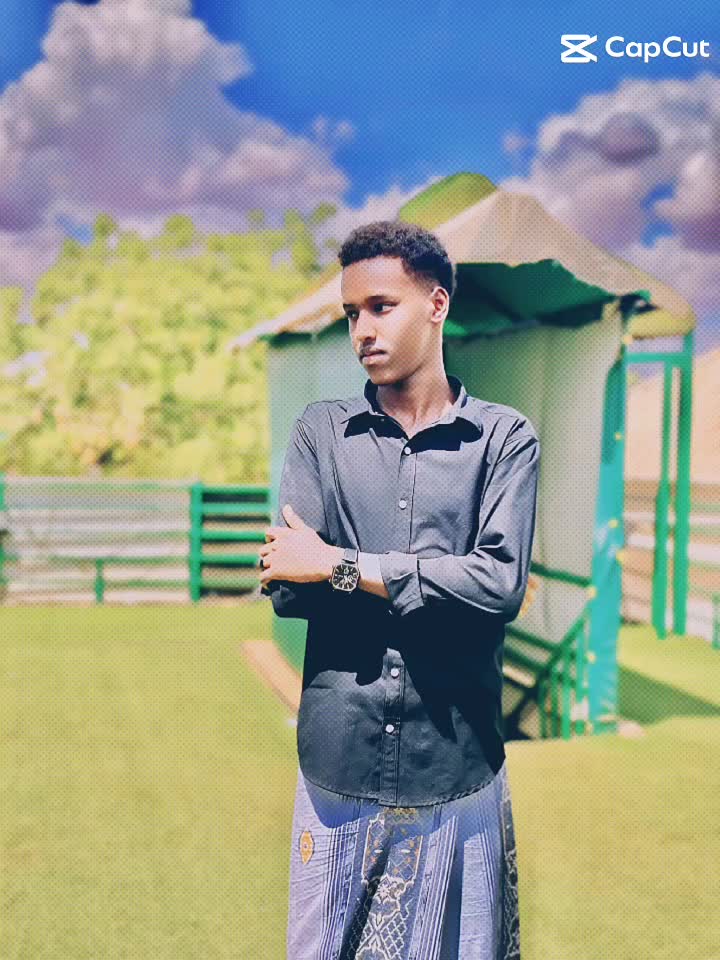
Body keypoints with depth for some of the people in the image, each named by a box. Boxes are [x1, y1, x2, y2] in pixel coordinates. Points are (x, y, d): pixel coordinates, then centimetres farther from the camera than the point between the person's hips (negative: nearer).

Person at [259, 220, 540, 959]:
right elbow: (285, 587, -6)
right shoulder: (321, 432, 3)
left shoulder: (504, 438, -2)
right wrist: (442, 577, -11)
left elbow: (502, 586, -15)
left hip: (455, 772, -1)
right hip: (336, 766, 1)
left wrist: (341, 565, -14)